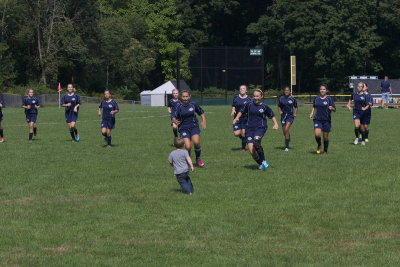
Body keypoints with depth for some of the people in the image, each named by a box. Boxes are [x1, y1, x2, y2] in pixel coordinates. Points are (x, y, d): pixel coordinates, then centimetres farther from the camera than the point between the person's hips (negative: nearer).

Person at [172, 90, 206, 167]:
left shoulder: (193, 105, 2)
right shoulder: (179, 107, -4)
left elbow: (201, 113, 16)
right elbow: (174, 117, -8)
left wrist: (204, 121, 2)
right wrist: (175, 121, -30)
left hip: (194, 127, 1)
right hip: (184, 129, -1)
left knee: (196, 142, -24)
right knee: (188, 147, -16)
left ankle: (198, 159, 2)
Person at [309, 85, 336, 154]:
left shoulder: (329, 99, -2)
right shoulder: (316, 98, 8)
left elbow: (334, 109, -3)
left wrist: (331, 108, -25)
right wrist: (312, 113, 11)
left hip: (326, 120, -2)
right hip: (317, 119, 2)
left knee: (325, 136, 3)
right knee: (317, 134, -18)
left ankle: (325, 151, 21)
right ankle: (319, 145, 11)